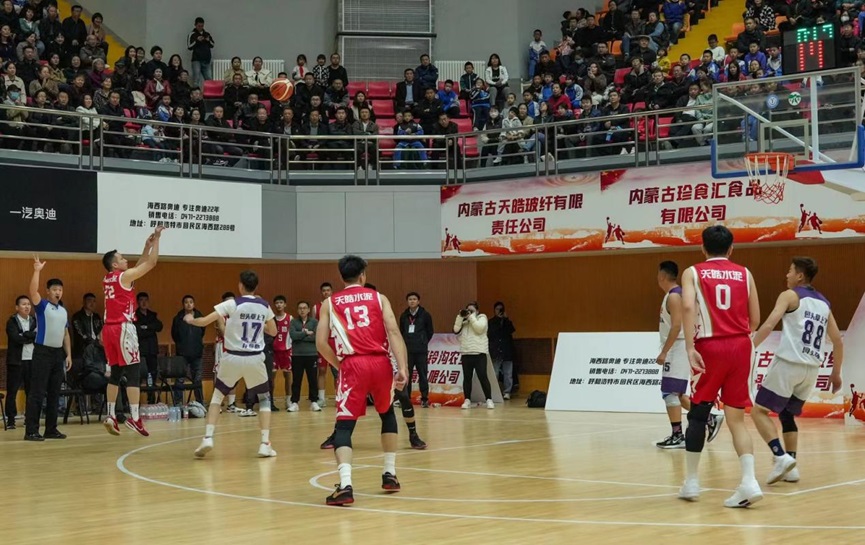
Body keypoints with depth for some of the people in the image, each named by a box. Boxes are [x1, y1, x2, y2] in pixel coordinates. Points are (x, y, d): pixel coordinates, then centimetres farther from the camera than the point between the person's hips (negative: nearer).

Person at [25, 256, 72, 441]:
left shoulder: (63, 311, 14)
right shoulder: (42, 305, -4)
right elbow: (33, 291, -24)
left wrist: (69, 355, 12)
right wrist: (37, 271, -29)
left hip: (58, 353, 7)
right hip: (42, 352, -6)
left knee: (54, 393, 9)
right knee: (37, 393, -7)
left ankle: (51, 429, 16)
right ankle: (31, 431, -7)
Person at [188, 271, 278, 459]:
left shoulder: (232, 304, -7)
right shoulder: (264, 306, 4)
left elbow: (204, 321, -9)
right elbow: (273, 332, 17)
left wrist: (190, 320, 11)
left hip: (232, 358, -2)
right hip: (255, 359, 2)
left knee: (217, 396, 17)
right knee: (264, 398, 18)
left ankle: (208, 438, 3)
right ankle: (265, 444, 6)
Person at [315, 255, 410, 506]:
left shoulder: (330, 303, 14)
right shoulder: (378, 298, 14)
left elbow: (321, 342, 4)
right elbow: (393, 331, -1)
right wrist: (402, 367, -7)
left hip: (353, 365, -1)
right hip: (380, 363, 2)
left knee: (344, 425, 0)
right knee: (387, 413, 27)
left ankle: (345, 485, -20)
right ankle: (390, 474, 30)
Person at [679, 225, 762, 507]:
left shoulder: (693, 273, 5)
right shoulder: (744, 273, 12)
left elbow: (688, 306, -14)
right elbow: (755, 319, 9)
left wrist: (690, 347, -16)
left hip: (710, 347, -2)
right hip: (740, 347, 2)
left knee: (698, 414, 12)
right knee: (736, 419, 6)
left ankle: (691, 482, 15)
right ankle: (749, 481, -10)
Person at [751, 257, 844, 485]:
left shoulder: (790, 295, -1)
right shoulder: (824, 303, 18)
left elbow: (769, 324, -16)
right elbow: (838, 341, 18)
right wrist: (836, 374, 27)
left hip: (788, 363, -6)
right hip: (811, 369, 7)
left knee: (759, 411, 0)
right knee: (787, 414, 21)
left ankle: (781, 457, -16)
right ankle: (791, 466, 11)